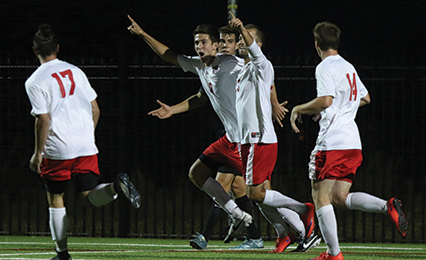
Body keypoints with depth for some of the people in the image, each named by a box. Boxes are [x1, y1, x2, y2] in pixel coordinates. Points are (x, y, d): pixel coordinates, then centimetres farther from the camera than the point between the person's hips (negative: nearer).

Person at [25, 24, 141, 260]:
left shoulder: (35, 81, -6)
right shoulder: (75, 72, 11)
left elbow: (43, 120, -11)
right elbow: (95, 110, 12)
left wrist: (38, 152, -2)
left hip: (58, 150, -4)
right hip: (86, 147, 4)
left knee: (55, 198, 10)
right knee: (91, 195, 6)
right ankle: (116, 186, -25)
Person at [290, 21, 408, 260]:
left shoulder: (325, 68, -8)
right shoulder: (349, 67, 18)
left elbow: (326, 100, -20)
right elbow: (365, 98, 29)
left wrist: (298, 110, -6)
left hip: (332, 142, -8)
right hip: (353, 142, 8)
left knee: (321, 196, -2)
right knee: (340, 197, 10)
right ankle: (388, 206, -11)